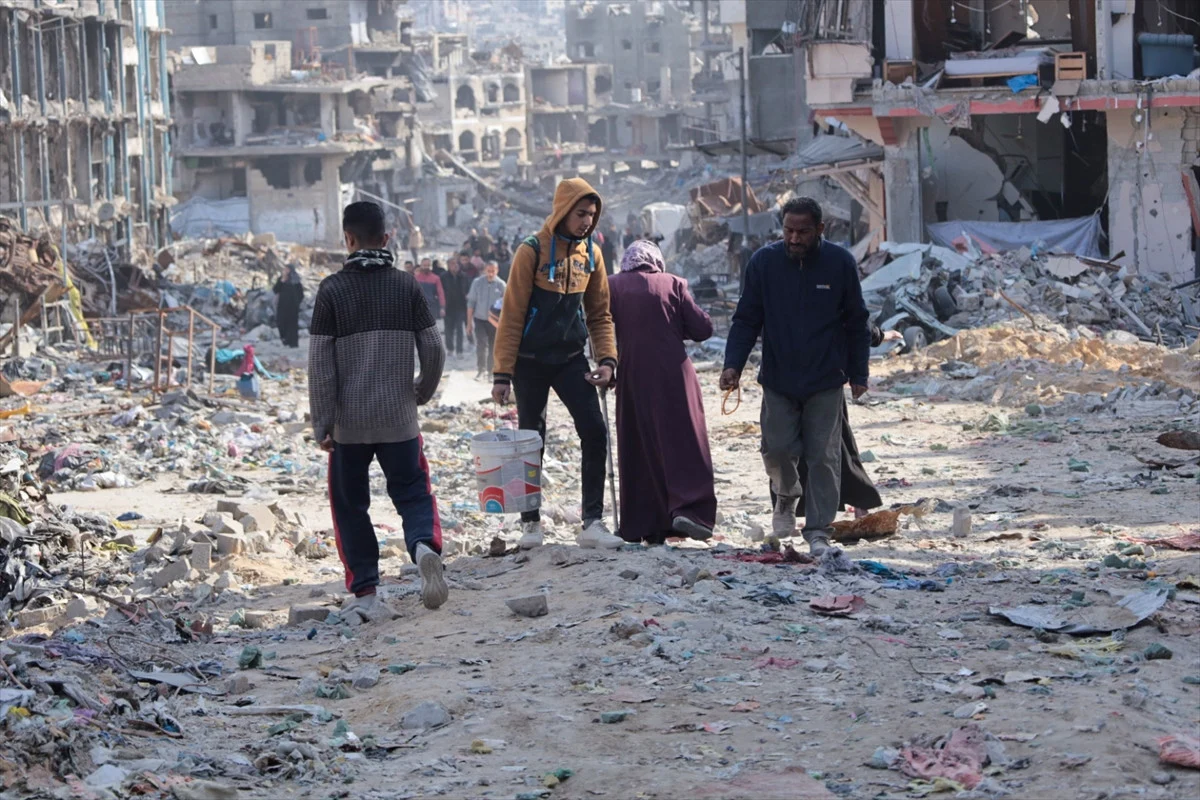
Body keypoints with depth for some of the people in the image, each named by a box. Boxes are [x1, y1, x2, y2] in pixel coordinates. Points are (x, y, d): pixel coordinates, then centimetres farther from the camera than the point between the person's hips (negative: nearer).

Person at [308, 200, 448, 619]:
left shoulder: (332, 290, -6)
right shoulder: (407, 286, 0)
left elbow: (320, 363, -7)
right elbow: (434, 350, 0)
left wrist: (321, 424, -3)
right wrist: (422, 393, 18)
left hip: (349, 423, -1)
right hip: (399, 419, 1)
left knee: (350, 505, 11)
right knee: (412, 493, 12)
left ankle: (365, 593, 7)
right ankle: (425, 544, -19)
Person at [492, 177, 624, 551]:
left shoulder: (590, 254, 4)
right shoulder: (532, 251, -12)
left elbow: (599, 313, 11)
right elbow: (512, 316, -11)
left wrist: (607, 359, -4)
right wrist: (503, 373, -14)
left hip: (572, 359, 4)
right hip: (531, 362, -4)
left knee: (595, 433, -6)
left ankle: (593, 523, -3)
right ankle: (531, 523, 17)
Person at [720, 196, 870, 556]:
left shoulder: (840, 263, -5)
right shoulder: (764, 262, -4)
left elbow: (856, 323, 4)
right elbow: (746, 319, 0)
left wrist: (858, 374, 4)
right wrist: (733, 364, -13)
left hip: (826, 381, -1)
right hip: (778, 379, 1)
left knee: (823, 456, -1)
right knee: (777, 448, -1)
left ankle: (818, 532, 5)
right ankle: (786, 494, 32)